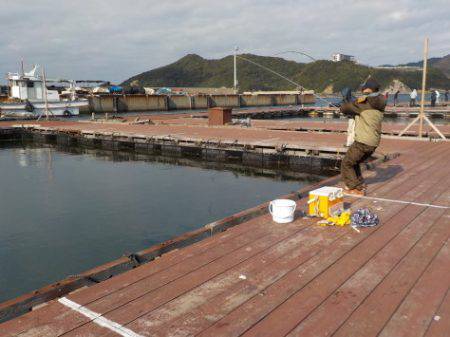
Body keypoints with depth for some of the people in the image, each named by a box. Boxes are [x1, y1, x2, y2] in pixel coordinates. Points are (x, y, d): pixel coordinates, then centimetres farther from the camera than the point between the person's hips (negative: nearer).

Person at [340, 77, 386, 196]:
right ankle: (360, 185, 24)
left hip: (362, 142, -8)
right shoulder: (379, 105, 10)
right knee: (354, 163, 25)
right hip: (374, 143, 8)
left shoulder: (362, 103, -12)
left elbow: (343, 108, -2)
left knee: (346, 164, 6)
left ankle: (355, 188, 2)